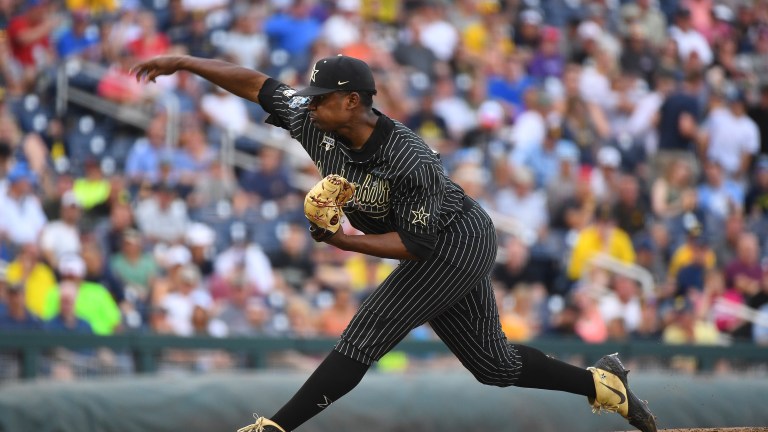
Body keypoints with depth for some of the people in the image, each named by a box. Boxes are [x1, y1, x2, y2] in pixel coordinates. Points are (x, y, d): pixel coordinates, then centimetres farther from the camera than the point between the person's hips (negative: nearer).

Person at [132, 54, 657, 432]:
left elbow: (413, 243, -25)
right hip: (452, 253, 9)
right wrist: (183, 63, -13)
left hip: (455, 246, -9)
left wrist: (344, 241, -33)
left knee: (364, 338, -17)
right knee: (494, 364, 15)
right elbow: (255, 84, -7)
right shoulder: (318, 125, -12)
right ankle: (602, 382, 25)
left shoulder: (411, 163, -32)